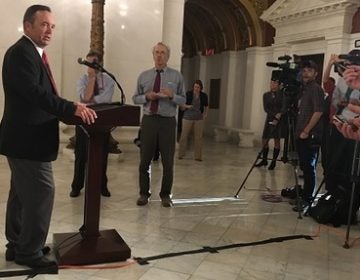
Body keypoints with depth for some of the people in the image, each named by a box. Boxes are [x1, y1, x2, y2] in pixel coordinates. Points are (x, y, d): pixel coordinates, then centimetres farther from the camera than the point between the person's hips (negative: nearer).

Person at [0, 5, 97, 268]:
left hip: (25, 136, 11)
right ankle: (30, 252, 9)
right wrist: (72, 108, -31)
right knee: (41, 192, -5)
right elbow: (35, 92, -28)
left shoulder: (31, 53, 16)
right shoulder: (21, 52, -16)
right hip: (28, 138, -11)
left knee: (22, 193, 17)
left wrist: (71, 107, 8)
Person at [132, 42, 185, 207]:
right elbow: (135, 98, 9)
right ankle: (144, 194, 23)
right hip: (148, 120, 1)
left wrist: (172, 95, -16)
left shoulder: (176, 76, 4)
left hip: (167, 122, -1)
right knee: (145, 160, 7)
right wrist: (146, 96, -10)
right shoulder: (144, 76, 8)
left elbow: (183, 100, 3)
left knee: (168, 161, 6)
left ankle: (165, 195, 22)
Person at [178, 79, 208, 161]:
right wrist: (187, 106, -21)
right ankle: (180, 154, 10)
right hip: (187, 118, -2)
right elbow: (181, 106, -1)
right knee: (184, 136, -1)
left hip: (199, 119, 2)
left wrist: (204, 115, 7)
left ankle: (198, 156, 10)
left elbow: (206, 106, 17)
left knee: (198, 138, 2)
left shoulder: (204, 96, 3)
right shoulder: (188, 94, -5)